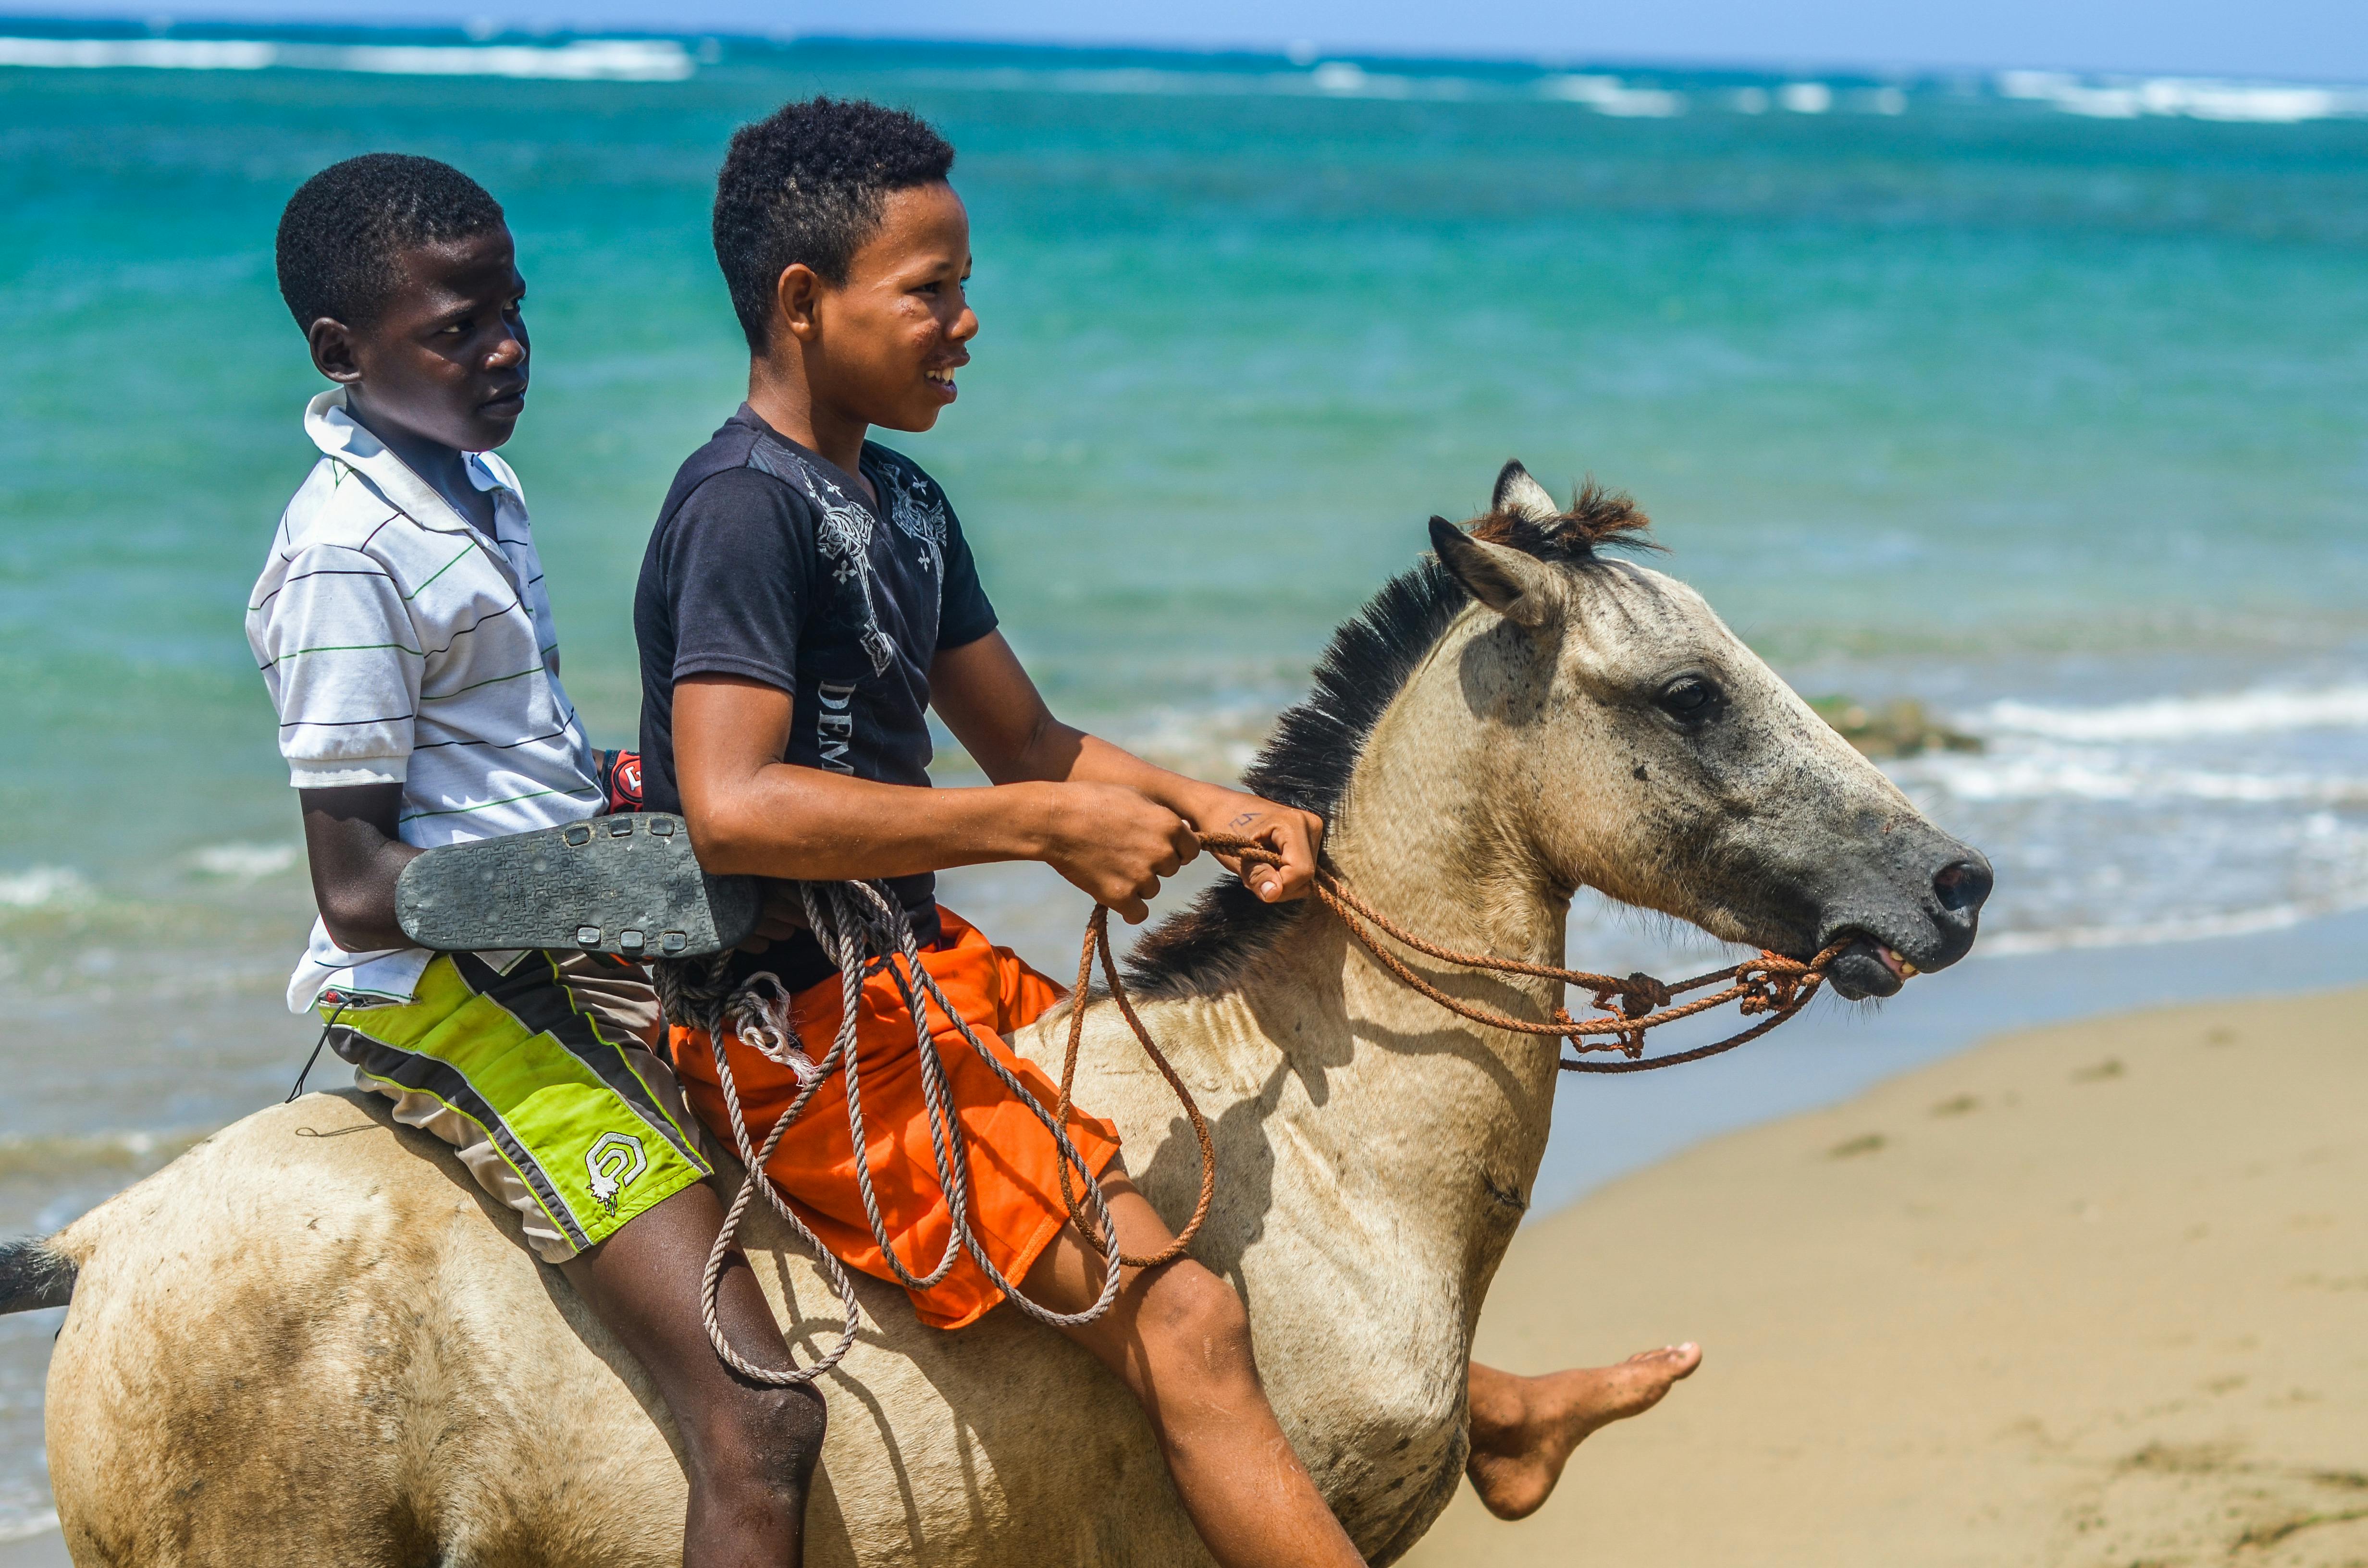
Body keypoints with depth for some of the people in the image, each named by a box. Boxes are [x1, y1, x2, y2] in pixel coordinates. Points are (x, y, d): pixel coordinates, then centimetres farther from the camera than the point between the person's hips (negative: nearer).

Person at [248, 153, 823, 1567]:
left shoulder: (473, 472, 10)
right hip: (449, 999, -10)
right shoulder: (346, 552, -18)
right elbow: (360, 891, -20)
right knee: (762, 1423, -20)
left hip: (564, 961, 10)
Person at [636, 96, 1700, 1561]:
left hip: (924, 962, 10)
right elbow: (733, 807, -29)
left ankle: (1490, 1409, 41)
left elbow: (1028, 741, 20)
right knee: (1179, 1309, -17)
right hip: (800, 1027, -10)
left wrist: (1211, 809, 0)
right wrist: (1047, 827, -27)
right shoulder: (746, 503, -18)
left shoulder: (902, 504, 13)